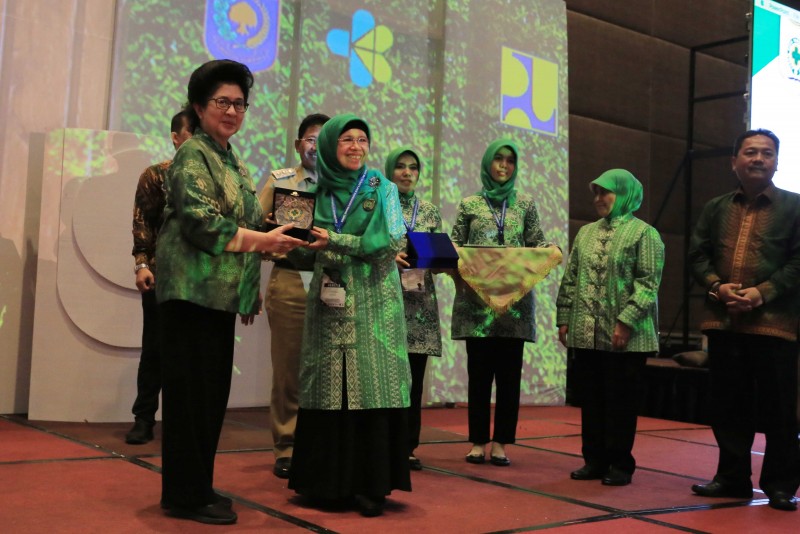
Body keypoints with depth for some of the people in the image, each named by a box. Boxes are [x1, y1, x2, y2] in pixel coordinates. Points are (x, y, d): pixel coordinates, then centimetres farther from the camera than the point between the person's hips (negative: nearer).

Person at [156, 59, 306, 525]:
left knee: (213, 391, 11)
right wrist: (262, 240, -18)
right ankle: (185, 495, 4)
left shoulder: (233, 162, 20)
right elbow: (199, 222, -18)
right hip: (194, 290, -9)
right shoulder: (193, 154, -7)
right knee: (193, 390, -4)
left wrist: (273, 238, 10)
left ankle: (197, 486, 21)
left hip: (221, 292, 9)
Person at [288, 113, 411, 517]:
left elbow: (390, 243, -9)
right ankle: (329, 481, 12)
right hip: (329, 302, 2)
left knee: (372, 389, -5)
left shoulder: (382, 189, 4)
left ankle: (371, 485, 2)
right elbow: (308, 251, 11)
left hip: (373, 303, -2)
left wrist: (335, 241, -9)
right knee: (329, 389, 2)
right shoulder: (318, 192, 10)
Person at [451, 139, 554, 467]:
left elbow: (538, 245, 9)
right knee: (479, 372, 2)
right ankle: (478, 441, 11)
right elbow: (454, 246, 7)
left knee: (509, 373, 2)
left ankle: (501, 443, 10)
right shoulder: (469, 204, 9)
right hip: (476, 299, -1)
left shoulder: (525, 205, 12)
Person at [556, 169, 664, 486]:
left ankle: (620, 465, 14)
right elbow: (570, 280, 16)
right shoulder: (585, 233, 16)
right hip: (586, 335, 5)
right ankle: (594, 460, 21)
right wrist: (564, 318, 8)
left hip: (625, 338, -5)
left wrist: (626, 322, -18)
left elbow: (648, 283, -10)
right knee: (590, 399, 10)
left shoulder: (644, 233, -2)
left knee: (620, 402, 2)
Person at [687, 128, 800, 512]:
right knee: (727, 405, 11)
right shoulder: (716, 209, 15)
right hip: (722, 322, 4)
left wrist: (762, 293, -15)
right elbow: (698, 255, 10)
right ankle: (732, 477, 23)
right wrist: (718, 286, -8)